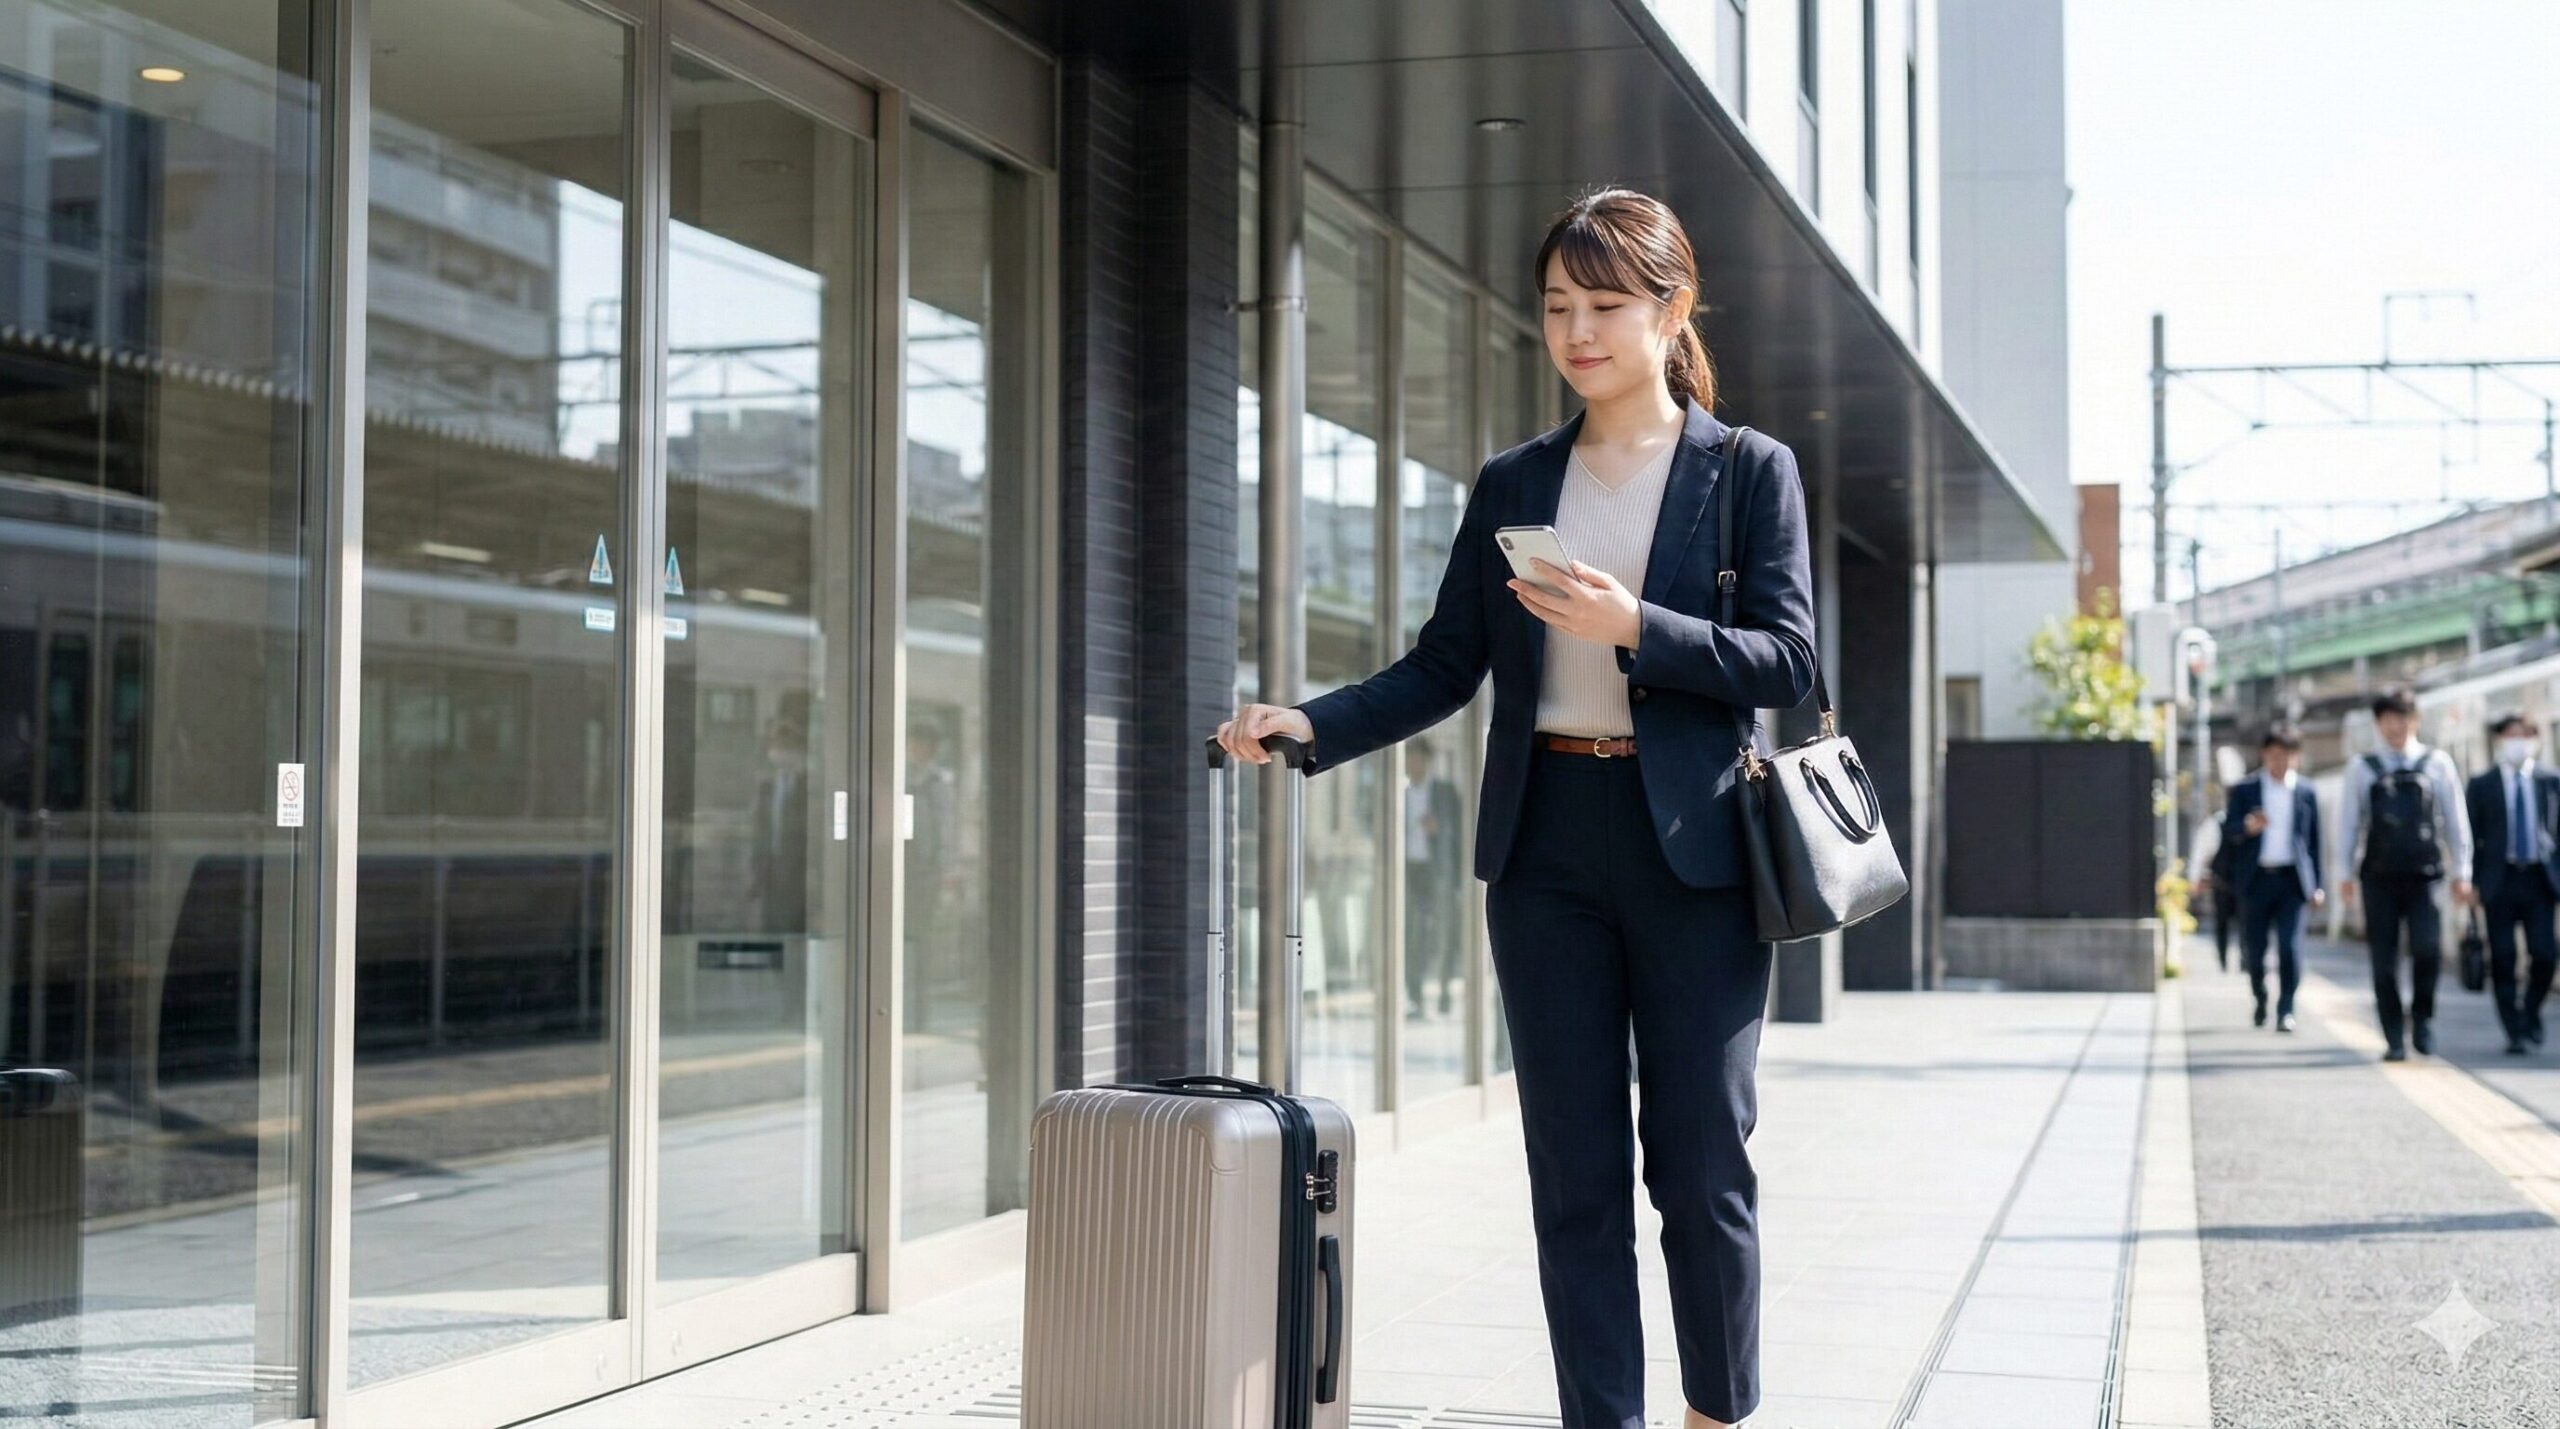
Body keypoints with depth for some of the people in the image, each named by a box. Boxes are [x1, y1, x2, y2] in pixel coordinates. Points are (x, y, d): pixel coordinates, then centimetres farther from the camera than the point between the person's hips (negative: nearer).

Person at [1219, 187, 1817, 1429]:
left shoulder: (1749, 471, 3)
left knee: (1703, 1168, 0)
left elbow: (1785, 662, -5)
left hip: (1691, 848, -3)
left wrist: (1631, 626, -19)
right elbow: (1442, 670, 8)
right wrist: (1307, 728, -8)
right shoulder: (1512, 485, 12)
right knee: (1574, 1175, 4)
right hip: (1545, 849, 3)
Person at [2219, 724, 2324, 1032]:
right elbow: (2229, 830, -2)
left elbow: (2313, 840, 11)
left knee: (2289, 946, -11)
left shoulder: (2306, 793, 9)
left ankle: (2285, 1010, -4)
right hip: (2256, 879, 0)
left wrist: (2316, 885, 7)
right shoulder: (2244, 790, 5)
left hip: (2291, 879, 0)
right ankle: (2260, 1002, 27)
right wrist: (2248, 826, -26)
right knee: (2254, 949, 5)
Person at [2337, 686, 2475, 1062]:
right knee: (2384, 960, 0)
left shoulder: (2437, 763, 7)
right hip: (2379, 876, 1)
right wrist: (2346, 871, 3)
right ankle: (2394, 1040, 8)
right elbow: (2350, 823, 9)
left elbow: (2456, 820, 8)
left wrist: (2461, 873, 5)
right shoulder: (2362, 769, 8)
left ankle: (2422, 1017, 7)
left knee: (2428, 948, -17)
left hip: (2423, 875, -1)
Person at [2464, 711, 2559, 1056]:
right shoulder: (2482, 784, 6)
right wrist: (2472, 880, -2)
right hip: (2500, 881, 0)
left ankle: (2531, 1013, 18)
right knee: (2503, 959, -1)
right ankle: (2514, 1031, 8)